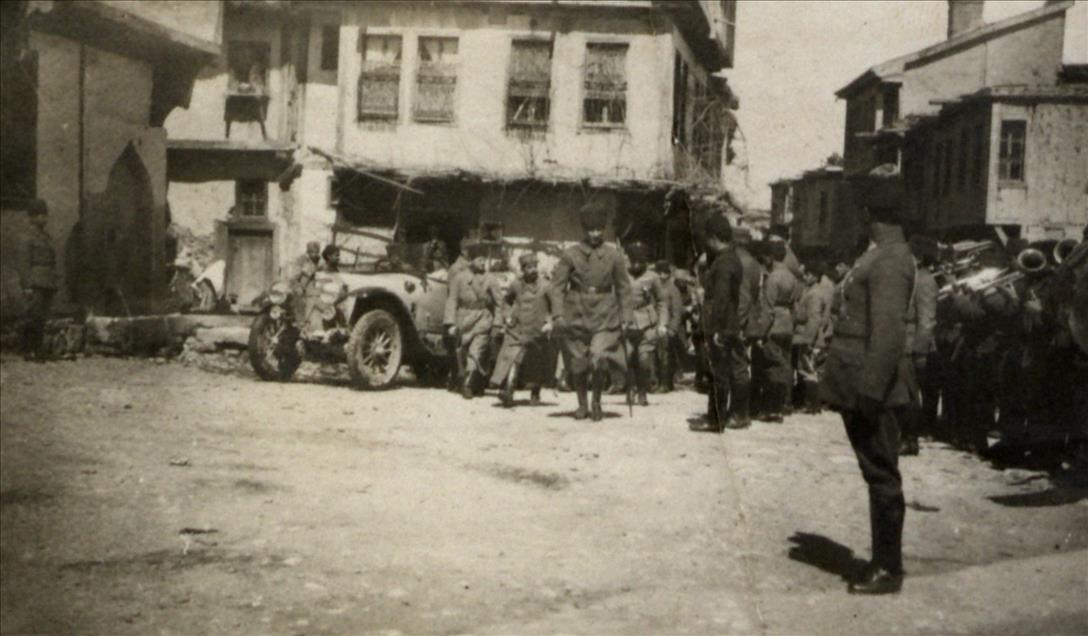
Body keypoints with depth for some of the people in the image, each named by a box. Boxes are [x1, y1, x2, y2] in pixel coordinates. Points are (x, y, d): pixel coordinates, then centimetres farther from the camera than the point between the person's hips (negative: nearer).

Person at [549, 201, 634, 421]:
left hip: (605, 315, 0)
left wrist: (626, 317, 5)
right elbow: (557, 285, 1)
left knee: (600, 359, -16)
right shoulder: (570, 254, 0)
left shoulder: (613, 255, 4)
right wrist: (558, 313, -9)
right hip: (576, 315, 0)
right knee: (578, 364, 5)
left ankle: (597, 400, 7)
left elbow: (623, 287, 10)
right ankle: (582, 405, 24)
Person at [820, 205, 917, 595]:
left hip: (875, 389, -10)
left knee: (882, 476, -1)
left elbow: (888, 330, -23)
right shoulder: (878, 255, 16)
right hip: (861, 386, 10)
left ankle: (888, 569, 9)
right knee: (878, 475, 15)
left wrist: (870, 389, -24)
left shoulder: (890, 260, -16)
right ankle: (883, 561, 25)